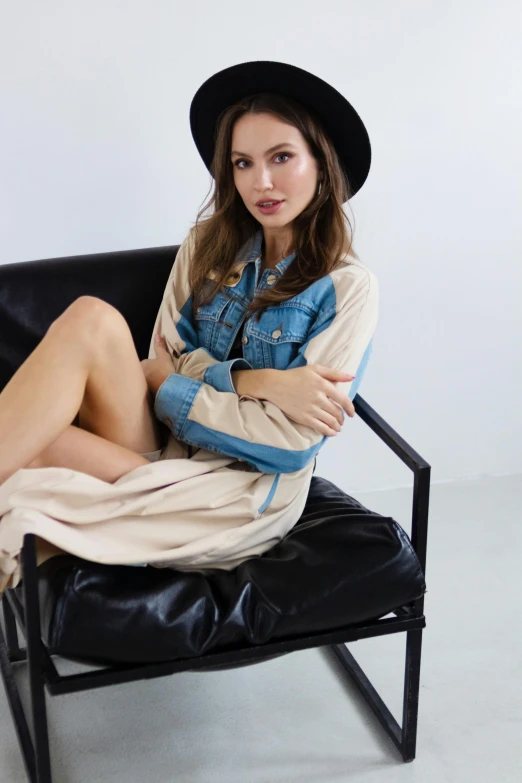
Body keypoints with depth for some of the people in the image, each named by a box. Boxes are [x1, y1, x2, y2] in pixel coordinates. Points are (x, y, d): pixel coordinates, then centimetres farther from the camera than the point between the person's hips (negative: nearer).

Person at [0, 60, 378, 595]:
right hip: (165, 449, 5)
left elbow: (293, 445, -11)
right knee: (92, 316, -26)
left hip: (245, 491, -4)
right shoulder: (208, 245, 10)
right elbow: (165, 360, 4)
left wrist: (168, 388, -8)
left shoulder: (347, 289, -5)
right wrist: (256, 382, -13)